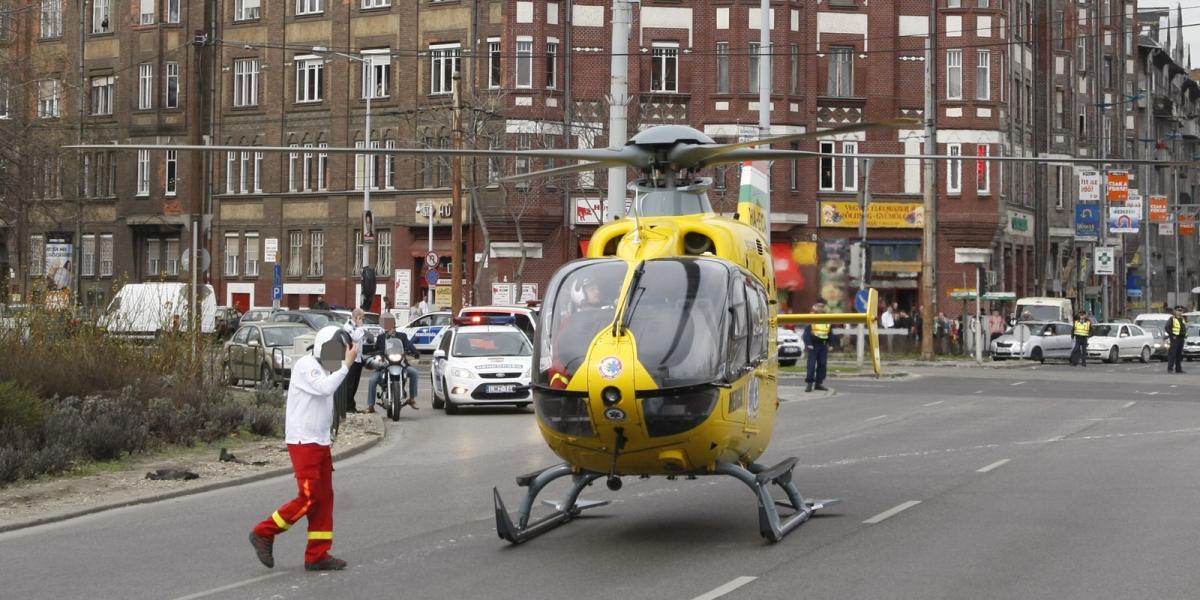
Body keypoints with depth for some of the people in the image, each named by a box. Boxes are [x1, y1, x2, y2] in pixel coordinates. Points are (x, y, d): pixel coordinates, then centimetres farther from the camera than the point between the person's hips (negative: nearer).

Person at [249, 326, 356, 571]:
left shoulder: (323, 369, 18)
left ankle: (317, 555, 9)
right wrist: (346, 365, -24)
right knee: (309, 497, -11)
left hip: (320, 442, 10)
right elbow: (325, 388, -28)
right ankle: (264, 533, 1)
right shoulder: (305, 366, -12)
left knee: (324, 498, 6)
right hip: (303, 442, -10)